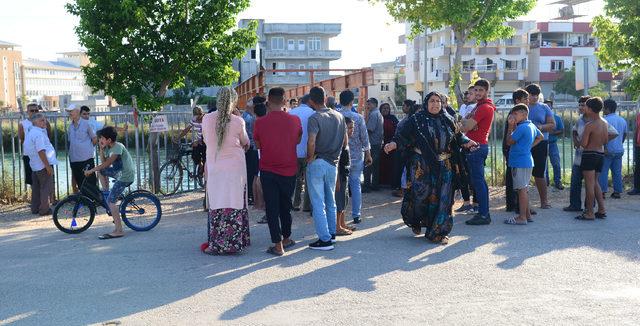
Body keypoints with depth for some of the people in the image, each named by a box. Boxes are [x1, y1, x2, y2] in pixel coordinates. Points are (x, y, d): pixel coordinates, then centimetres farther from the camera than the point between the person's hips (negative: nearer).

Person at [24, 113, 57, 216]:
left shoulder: (30, 131, 13)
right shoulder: (39, 134, -19)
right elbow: (41, 151, -24)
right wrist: (48, 166, -21)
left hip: (34, 165, 10)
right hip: (43, 165, -10)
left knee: (36, 188, 16)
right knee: (46, 188, -2)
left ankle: (35, 208, 23)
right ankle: (45, 209, 2)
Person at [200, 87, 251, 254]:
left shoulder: (206, 119, -3)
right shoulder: (238, 121, -9)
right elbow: (246, 144, 6)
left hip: (214, 167, 2)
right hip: (235, 167, -2)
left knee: (216, 205, 7)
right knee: (234, 204, 6)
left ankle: (216, 245, 10)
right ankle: (233, 242, 9)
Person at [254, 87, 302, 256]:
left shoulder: (260, 122, -10)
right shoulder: (295, 120, -7)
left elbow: (257, 145, 4)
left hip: (268, 170, -2)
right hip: (289, 170, 2)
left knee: (272, 207, 4)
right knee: (286, 205, 18)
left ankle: (278, 245, 1)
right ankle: (286, 238, 29)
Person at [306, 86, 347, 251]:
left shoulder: (315, 118, -14)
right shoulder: (339, 116, 6)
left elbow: (311, 142, -27)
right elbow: (345, 141, 11)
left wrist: (310, 157, -12)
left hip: (317, 163, -6)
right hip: (333, 163, 6)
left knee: (318, 203, -1)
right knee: (331, 201, 19)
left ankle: (324, 240, 0)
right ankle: (332, 233, 27)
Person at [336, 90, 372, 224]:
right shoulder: (358, 117, -8)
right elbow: (364, 138, -3)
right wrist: (368, 154, 8)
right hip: (356, 156, 0)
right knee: (356, 185, 7)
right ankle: (356, 215, 9)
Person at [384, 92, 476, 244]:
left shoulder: (448, 120, 9)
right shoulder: (417, 120, -1)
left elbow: (458, 135, 18)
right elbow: (403, 134, -9)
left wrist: (466, 141, 0)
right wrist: (394, 143, -26)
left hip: (444, 167, 3)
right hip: (422, 166, -3)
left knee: (442, 198, 1)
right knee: (421, 194, -7)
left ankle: (438, 232, 11)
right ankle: (415, 222, 23)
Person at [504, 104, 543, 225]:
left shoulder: (521, 127, -17)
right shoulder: (532, 126, 12)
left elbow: (509, 141, -12)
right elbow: (540, 137, 27)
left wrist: (511, 126, -6)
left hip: (520, 162, -10)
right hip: (527, 161, 10)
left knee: (522, 189, -7)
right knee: (524, 189, 16)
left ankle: (522, 217, -4)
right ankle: (527, 214, 23)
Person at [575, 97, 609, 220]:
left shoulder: (589, 125, -17)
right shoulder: (604, 123, 6)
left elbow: (583, 144, -18)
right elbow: (605, 141, 13)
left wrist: (579, 141, 2)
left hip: (589, 155, -8)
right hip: (601, 154, 8)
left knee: (589, 184, -3)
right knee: (595, 183, 17)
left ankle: (589, 213, 0)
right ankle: (601, 210, 15)